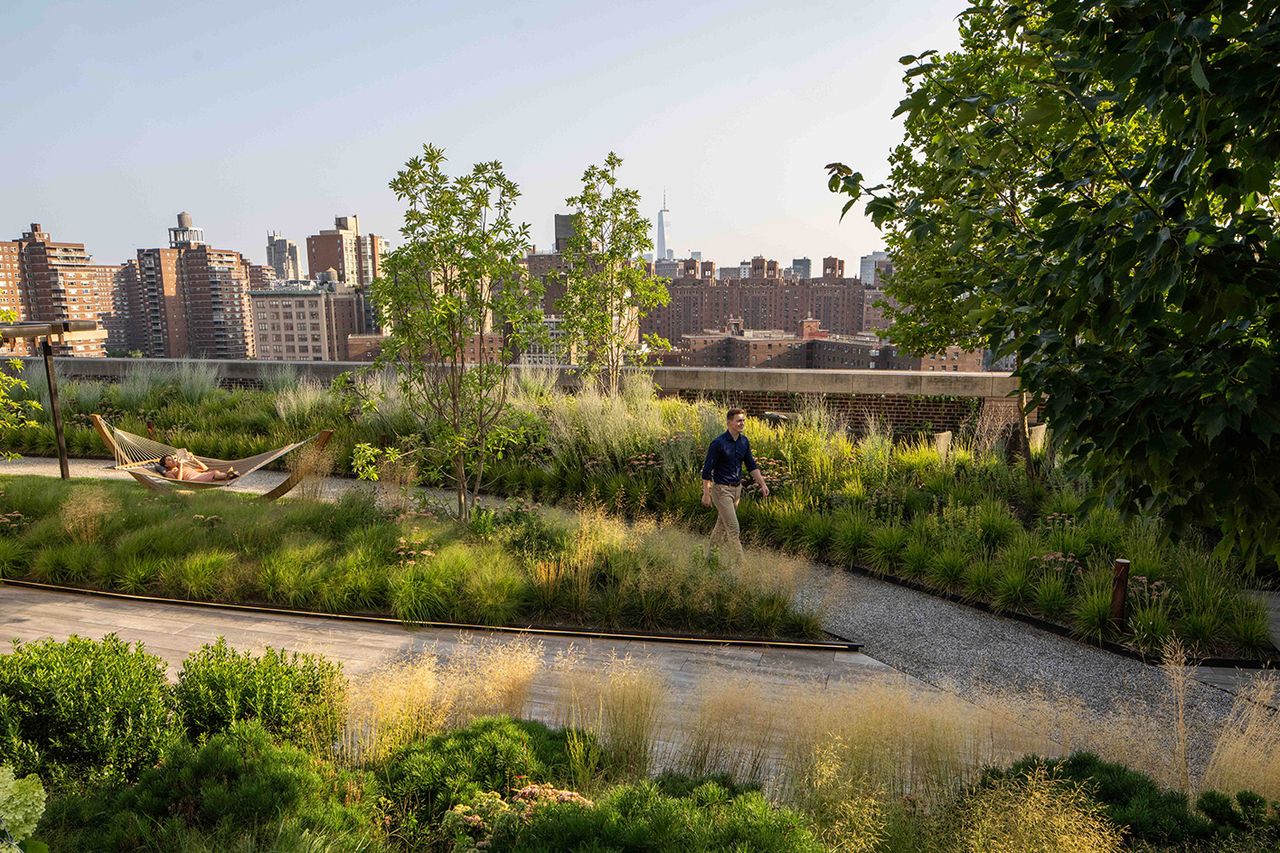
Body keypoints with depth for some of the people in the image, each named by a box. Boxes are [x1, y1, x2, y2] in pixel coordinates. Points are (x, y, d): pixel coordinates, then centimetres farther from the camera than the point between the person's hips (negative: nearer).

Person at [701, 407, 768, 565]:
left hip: (737, 488, 7)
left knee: (722, 524, 19)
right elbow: (707, 469, -15)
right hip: (721, 489, -7)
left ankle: (709, 552, 35)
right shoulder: (718, 443, -19)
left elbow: (751, 465, 12)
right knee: (733, 528, -9)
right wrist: (706, 494, -14)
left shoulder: (744, 441, 3)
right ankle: (739, 563, -5)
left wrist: (762, 484, 4)